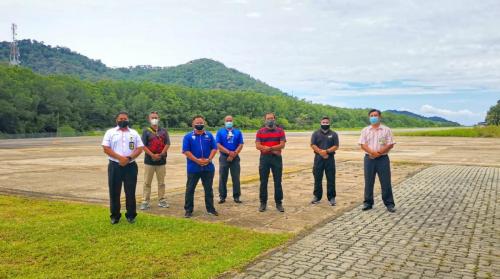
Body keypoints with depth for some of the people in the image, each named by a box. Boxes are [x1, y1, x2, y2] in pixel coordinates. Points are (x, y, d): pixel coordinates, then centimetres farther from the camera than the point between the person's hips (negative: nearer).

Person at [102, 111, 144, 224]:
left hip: (131, 166, 1)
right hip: (115, 166, -1)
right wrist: (120, 158, -15)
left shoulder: (134, 133, 10)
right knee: (114, 192, 4)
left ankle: (131, 215, 15)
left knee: (130, 192, 4)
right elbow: (106, 148, -5)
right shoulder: (110, 132, 5)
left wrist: (129, 158, -13)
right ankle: (115, 215, 16)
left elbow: (139, 148, 3)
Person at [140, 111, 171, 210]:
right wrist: (152, 155, -15)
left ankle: (162, 200, 17)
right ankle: (145, 202, 6)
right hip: (149, 160, -2)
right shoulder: (146, 131, 2)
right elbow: (143, 145, -5)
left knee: (161, 182, 9)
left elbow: (167, 144, 2)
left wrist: (161, 154, -11)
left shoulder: (163, 131, 8)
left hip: (161, 160, 2)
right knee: (147, 182, 1)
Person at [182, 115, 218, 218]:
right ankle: (188, 210, 15)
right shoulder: (188, 136, -1)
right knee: (190, 189, 4)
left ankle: (210, 209, 22)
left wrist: (209, 159, -11)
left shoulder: (209, 135, 7)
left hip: (208, 167, 2)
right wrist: (197, 160, -16)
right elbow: (186, 151, -7)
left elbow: (214, 148, 4)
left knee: (208, 189, 11)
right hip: (193, 168, -2)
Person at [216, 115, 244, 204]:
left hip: (235, 157, 1)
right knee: (222, 178, 3)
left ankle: (236, 196, 10)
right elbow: (218, 145, -6)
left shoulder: (238, 132, 9)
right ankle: (222, 196, 12)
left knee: (236, 178, 2)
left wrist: (233, 154, -12)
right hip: (224, 157, -1)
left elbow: (240, 145, 1)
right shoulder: (220, 132, 4)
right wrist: (229, 152, -16)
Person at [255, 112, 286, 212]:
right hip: (264, 158, 0)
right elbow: (258, 146, -5)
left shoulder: (280, 131, 4)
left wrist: (268, 148, -17)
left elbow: (282, 145, -7)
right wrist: (273, 150, -15)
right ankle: (263, 203, 14)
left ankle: (279, 203, 12)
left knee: (278, 182, 4)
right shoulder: (260, 131, 4)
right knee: (263, 182, 4)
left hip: (277, 158, 0)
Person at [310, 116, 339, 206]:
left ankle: (331, 197, 7)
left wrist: (327, 151, -17)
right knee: (317, 178, 6)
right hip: (318, 158, 1)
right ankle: (317, 196, 16)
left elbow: (336, 146, -2)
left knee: (331, 179, 0)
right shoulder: (316, 133, 8)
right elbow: (313, 145, -2)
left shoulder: (333, 134, 7)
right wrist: (321, 152, -16)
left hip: (330, 158, -1)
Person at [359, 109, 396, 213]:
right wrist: (372, 152, -18)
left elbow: (390, 144, -4)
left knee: (386, 182, 0)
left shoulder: (386, 130, 3)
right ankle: (368, 202, 16)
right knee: (368, 182, 6)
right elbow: (363, 145, -1)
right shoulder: (365, 130, 8)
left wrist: (379, 152, -16)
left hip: (383, 158, -2)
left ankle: (389, 204, 8)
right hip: (369, 159, 2)